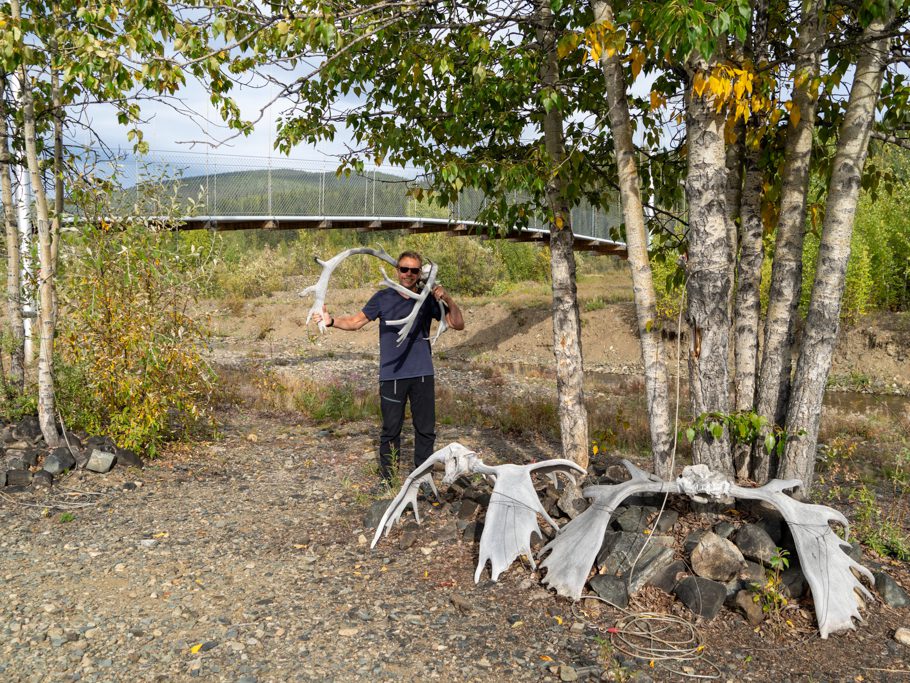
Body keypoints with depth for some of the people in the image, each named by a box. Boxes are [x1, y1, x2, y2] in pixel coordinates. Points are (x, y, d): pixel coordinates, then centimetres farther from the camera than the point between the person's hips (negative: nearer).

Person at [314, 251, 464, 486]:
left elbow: (458, 324, 2)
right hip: (391, 376, -1)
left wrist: (448, 300, -14)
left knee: (426, 429, 7)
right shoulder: (383, 298, 1)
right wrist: (331, 321, -16)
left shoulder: (428, 299, 4)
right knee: (391, 430, 4)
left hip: (423, 375, 2)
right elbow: (356, 321, 3)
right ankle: (386, 479, 16)